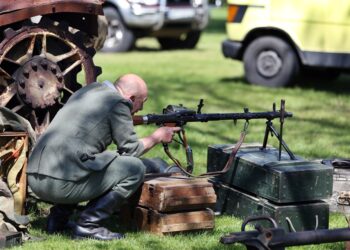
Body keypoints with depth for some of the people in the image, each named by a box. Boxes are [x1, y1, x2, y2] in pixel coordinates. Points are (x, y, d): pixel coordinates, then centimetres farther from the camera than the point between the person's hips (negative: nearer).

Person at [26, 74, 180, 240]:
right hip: (62, 184, -9)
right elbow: (131, 149, 5)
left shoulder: (88, 90, 21)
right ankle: (87, 225, -2)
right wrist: (157, 137, 22)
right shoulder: (118, 103, -2)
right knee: (135, 169, 1)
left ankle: (58, 218, 20)